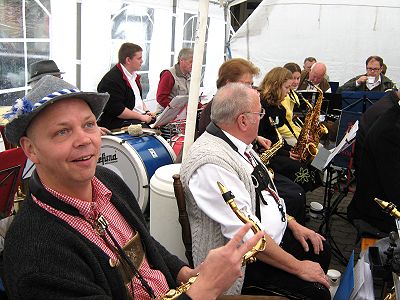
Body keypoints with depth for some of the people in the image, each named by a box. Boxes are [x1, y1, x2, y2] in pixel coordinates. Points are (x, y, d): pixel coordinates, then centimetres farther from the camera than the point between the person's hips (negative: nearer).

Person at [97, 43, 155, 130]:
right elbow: (117, 110, -20)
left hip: (141, 116, 9)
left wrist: (146, 112, 8)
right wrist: (141, 117, -16)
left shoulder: (133, 75, 17)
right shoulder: (112, 80, -14)